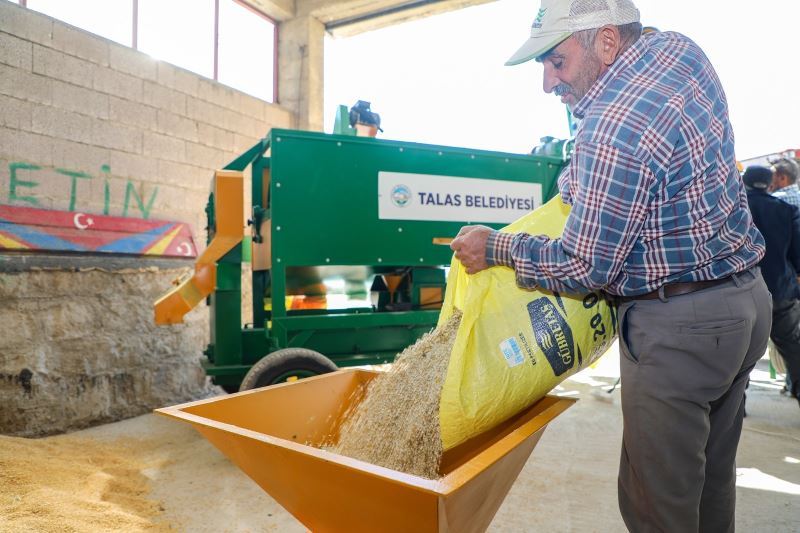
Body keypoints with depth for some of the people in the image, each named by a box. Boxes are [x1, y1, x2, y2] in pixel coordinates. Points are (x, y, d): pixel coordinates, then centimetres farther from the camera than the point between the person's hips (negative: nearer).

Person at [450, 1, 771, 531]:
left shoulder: (613, 133, -24)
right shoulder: (679, 47, 5)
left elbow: (585, 267, -19)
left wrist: (494, 247, -7)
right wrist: (581, 183, 14)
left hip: (680, 325, -10)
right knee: (711, 475, 21)